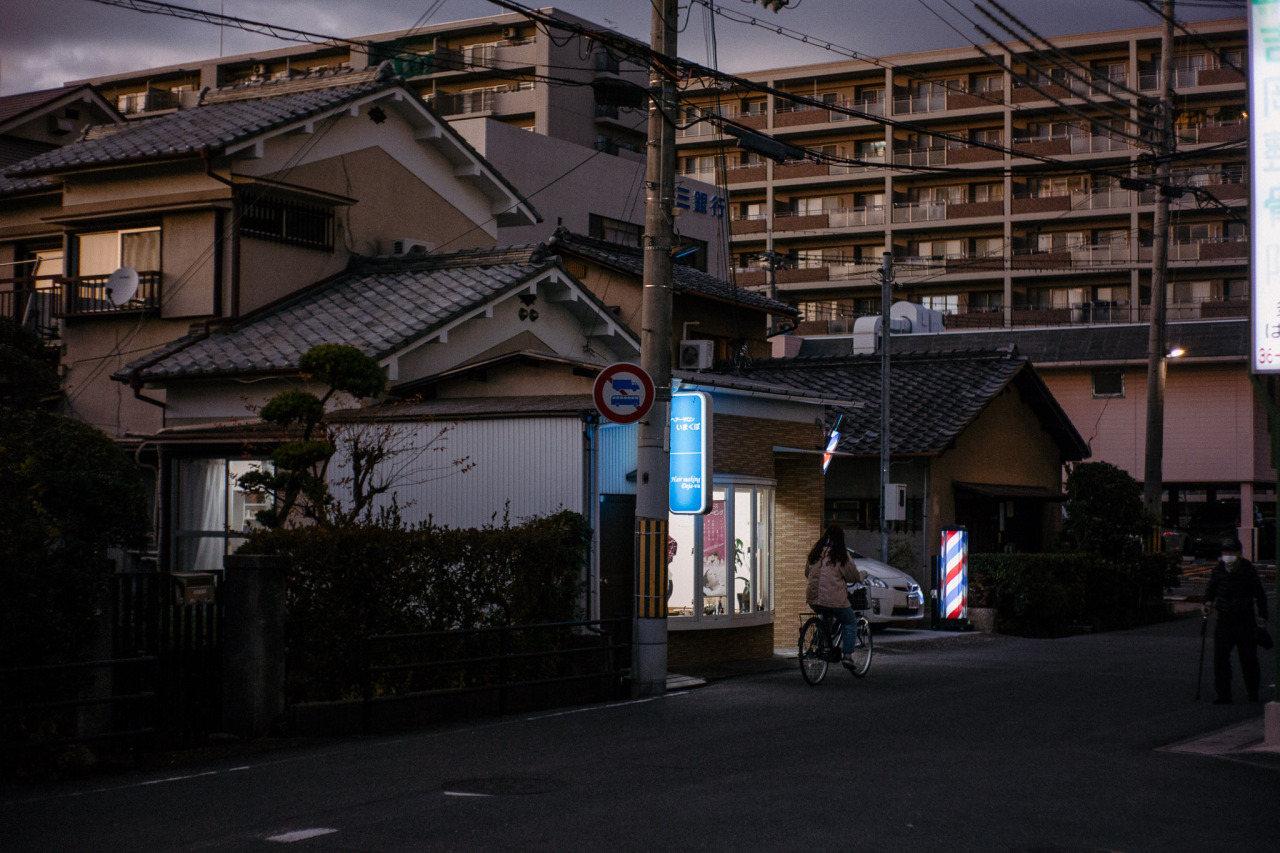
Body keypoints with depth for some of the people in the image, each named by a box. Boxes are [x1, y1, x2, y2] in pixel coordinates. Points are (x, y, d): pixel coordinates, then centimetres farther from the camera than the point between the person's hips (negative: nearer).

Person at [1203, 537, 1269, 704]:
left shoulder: (1248, 570, -8)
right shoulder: (1219, 570, 0)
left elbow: (1260, 594, -1)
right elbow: (1211, 589, 14)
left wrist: (1262, 615, -9)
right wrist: (1208, 602, -5)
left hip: (1244, 621, -2)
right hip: (1224, 620, 2)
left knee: (1248, 658, 6)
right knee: (1220, 657, -6)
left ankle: (1252, 692, 25)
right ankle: (1223, 695, -2)